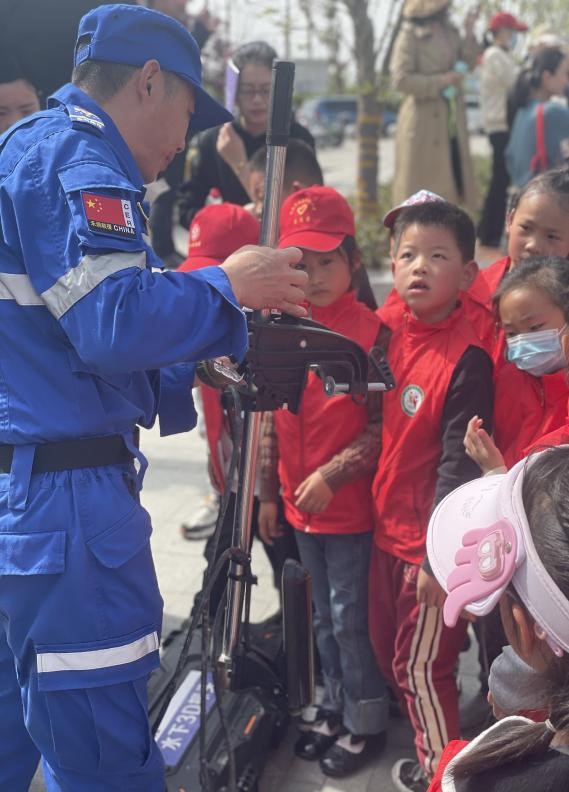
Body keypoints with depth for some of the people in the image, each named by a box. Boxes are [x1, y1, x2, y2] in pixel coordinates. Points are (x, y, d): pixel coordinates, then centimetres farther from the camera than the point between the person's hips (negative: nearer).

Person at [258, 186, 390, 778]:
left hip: (350, 505, -6)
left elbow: (382, 425, -15)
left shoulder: (370, 332, -14)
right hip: (300, 506, 6)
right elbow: (269, 418, 9)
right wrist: (268, 493, 10)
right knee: (324, 616, 19)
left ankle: (365, 723, 23)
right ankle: (336, 709, 37)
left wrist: (332, 476, -20)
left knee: (350, 618, 4)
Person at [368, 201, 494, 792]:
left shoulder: (466, 359, -21)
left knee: (421, 665, 9)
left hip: (432, 542, -7)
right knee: (388, 650, 21)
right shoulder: (386, 327, -2)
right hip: (387, 526, 7)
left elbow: (458, 465, -19)